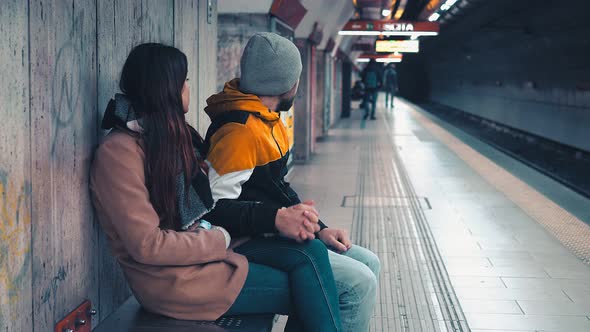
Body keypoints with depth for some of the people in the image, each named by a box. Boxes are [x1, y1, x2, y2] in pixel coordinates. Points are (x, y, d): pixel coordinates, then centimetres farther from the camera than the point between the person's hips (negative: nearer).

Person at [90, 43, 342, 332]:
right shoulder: (118, 152, -16)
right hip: (172, 277, -8)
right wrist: (219, 240, -11)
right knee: (309, 294, -13)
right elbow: (147, 245, -20)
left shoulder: (174, 136, 12)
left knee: (311, 251, -12)